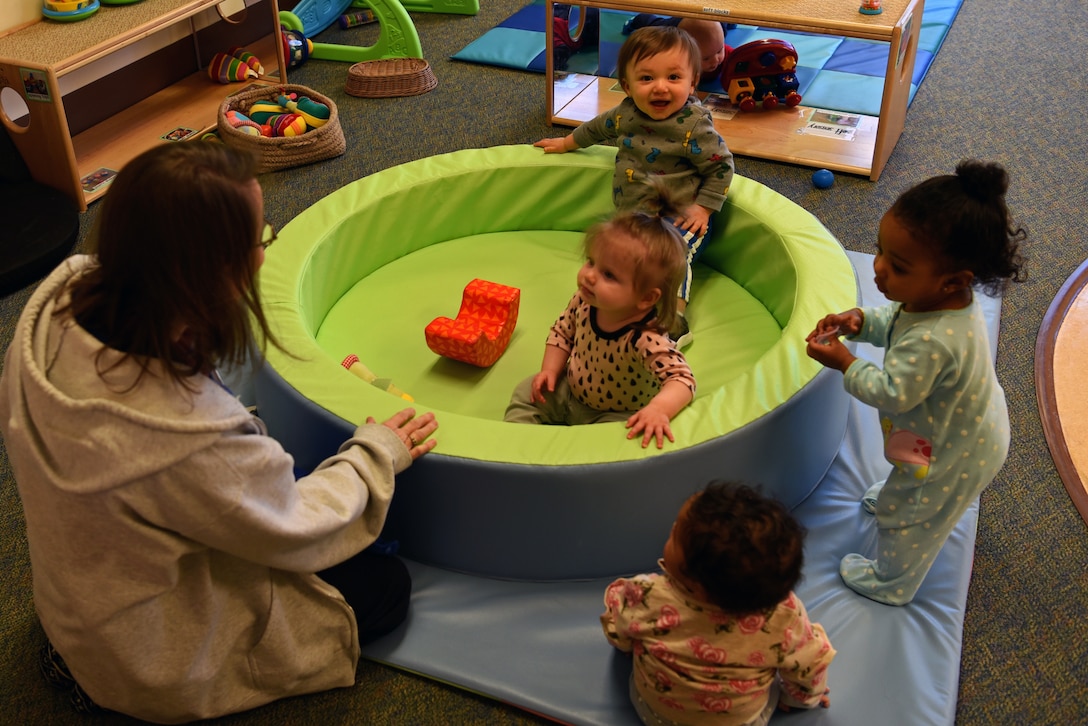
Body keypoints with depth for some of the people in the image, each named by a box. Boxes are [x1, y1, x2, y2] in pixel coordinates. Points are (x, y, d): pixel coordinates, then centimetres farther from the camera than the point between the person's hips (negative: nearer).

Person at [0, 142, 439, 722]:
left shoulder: (54, 304, -21)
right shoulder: (193, 439, -43)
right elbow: (294, 533, -23)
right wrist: (377, 452, -6)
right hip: (152, 669, -7)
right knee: (387, 585, 3)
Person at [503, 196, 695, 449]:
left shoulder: (646, 340, -40)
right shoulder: (584, 302, -19)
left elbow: (682, 378, -45)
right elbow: (562, 331, 1)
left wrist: (659, 409, -62)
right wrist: (550, 370, -10)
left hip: (615, 415, -6)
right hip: (570, 393, 6)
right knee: (526, 394, 5)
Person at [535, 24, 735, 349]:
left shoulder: (694, 125, -20)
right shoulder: (627, 112, -1)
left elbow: (721, 166, -11)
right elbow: (599, 127, 21)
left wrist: (703, 207, -16)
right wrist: (567, 143, 34)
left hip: (679, 219, -8)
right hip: (630, 215, 8)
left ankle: (675, 323, -30)